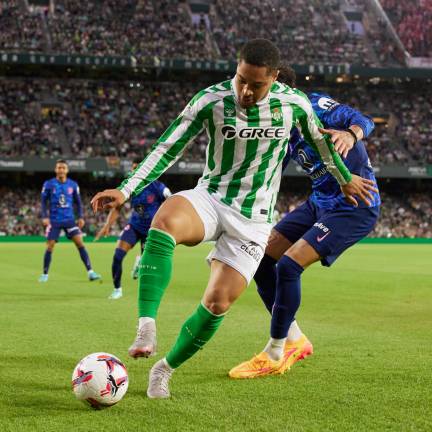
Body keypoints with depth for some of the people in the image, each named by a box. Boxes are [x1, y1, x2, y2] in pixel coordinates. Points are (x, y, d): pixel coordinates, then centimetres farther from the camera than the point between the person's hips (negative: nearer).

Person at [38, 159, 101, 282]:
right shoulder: (49, 184, -2)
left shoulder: (73, 185, 4)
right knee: (50, 247, -2)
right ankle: (45, 274, 14)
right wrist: (45, 217, -9)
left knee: (80, 242, -10)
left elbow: (78, 202, 12)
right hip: (54, 220, -1)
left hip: (69, 219, 1)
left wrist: (80, 217, 4)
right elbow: (44, 201, 2)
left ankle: (90, 272, -11)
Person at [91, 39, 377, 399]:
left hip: (252, 221, 1)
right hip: (210, 199, -1)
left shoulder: (293, 103, -8)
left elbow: (320, 140, 13)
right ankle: (146, 329, -43)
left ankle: (165, 370, 15)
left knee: (217, 304, -9)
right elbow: (168, 148, -10)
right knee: (166, 218, -37)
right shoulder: (211, 101, -12)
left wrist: (346, 179, 28)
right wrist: (125, 191, -20)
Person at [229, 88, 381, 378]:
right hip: (320, 202, 9)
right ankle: (294, 340, 16)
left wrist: (351, 134, -53)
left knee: (289, 265, -19)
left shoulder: (313, 105, -18)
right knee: (261, 257, 3)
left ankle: (274, 356, -4)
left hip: (355, 207, -9)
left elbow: (363, 120, -31)